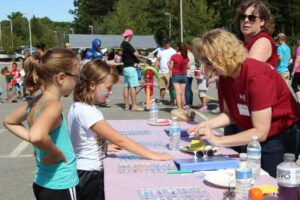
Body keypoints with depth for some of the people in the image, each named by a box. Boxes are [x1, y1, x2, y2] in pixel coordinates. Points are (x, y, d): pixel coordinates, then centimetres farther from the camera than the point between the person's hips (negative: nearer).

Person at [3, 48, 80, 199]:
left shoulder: (36, 102, 1)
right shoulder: (53, 105, -23)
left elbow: (9, 122, 19)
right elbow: (36, 136, -43)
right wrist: (57, 154, -25)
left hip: (43, 184, 8)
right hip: (59, 187, -8)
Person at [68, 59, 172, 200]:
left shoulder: (78, 106, 3)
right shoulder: (88, 112, -25)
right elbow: (120, 140, -26)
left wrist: (105, 146, 4)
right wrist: (153, 155, -22)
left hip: (84, 173, 9)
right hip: (89, 176, -9)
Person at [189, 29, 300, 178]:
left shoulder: (257, 75, -28)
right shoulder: (225, 76, -5)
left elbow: (260, 132, -28)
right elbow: (230, 114, 3)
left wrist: (218, 140, -27)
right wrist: (207, 125, -14)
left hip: (284, 137, -7)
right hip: (254, 138, 7)